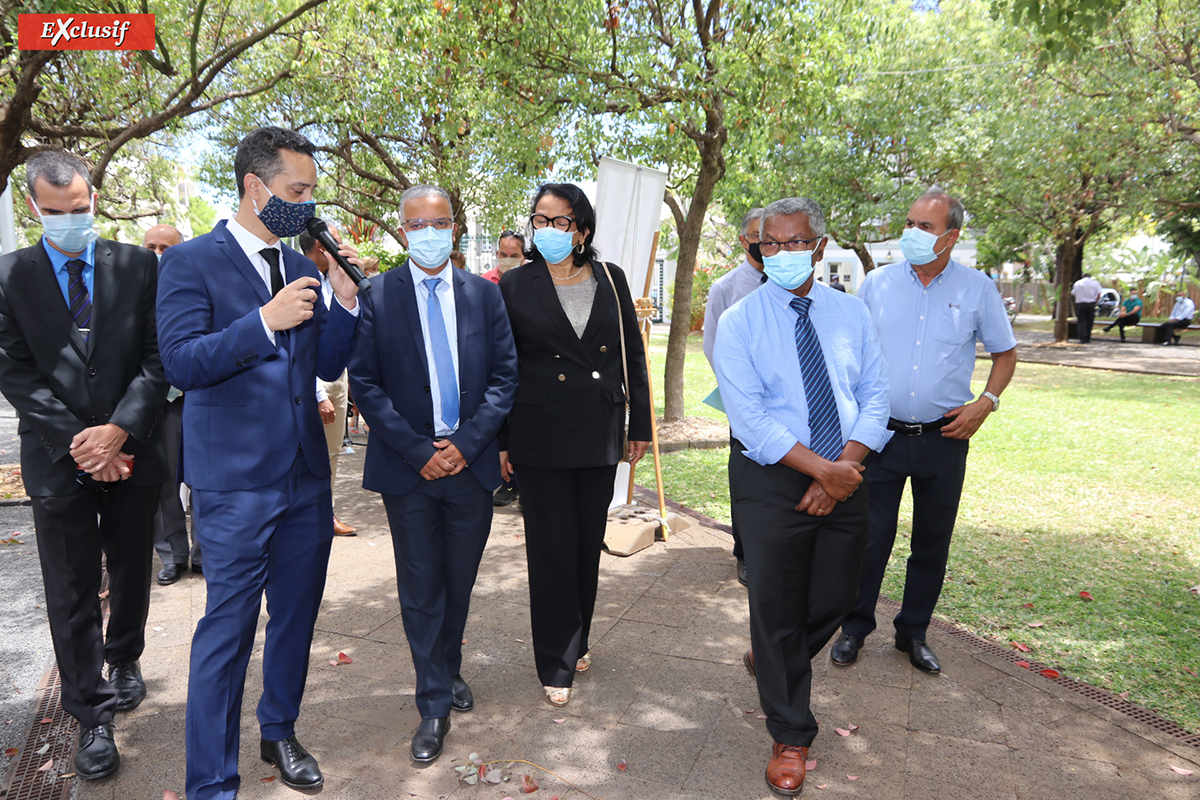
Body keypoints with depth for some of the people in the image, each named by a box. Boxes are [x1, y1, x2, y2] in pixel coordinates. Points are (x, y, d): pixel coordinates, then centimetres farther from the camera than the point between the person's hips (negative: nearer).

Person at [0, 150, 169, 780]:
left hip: (132, 451, 1)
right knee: (71, 593, 6)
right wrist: (76, 442, -14)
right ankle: (92, 716, 21)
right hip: (58, 460, 0)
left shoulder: (138, 266, 0)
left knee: (131, 575, 17)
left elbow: (157, 358, -4)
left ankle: (124, 660, 43)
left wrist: (118, 430, -14)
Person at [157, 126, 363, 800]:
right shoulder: (192, 261, -6)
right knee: (227, 631, 2)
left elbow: (328, 365, 9)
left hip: (307, 477, 6)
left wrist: (345, 297, -4)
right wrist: (265, 320, -23)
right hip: (237, 483, -6)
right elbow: (181, 362, -15)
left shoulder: (302, 267, 11)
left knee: (296, 617, 18)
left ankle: (280, 732, 40)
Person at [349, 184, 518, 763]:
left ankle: (449, 670, 40)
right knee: (421, 589, 6)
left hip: (471, 462, 2)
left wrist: (466, 444, -9)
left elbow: (504, 376, 1)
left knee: (459, 582, 16)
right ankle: (435, 704, 21)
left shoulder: (484, 294, 4)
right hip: (408, 468, -2)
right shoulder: (377, 296, -2)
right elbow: (365, 384, -6)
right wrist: (420, 452, -12)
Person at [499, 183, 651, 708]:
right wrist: (500, 441, -3)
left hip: (600, 432, 3)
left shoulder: (611, 280, 4)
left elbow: (632, 355, 7)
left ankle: (577, 641, 35)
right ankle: (557, 664, 20)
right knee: (552, 546, 4)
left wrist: (640, 426, 6)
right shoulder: (515, 285, -2)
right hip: (542, 434, -2)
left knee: (590, 541, 14)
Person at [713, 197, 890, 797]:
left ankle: (771, 662, 47)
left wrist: (844, 466, -13)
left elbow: (875, 397, 2)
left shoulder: (851, 313, 5)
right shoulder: (739, 322, -6)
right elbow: (749, 417, -14)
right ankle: (790, 734, 28)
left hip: (845, 479, 4)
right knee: (776, 607, 6)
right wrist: (822, 469, -18)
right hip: (772, 482, -3)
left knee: (833, 602, 14)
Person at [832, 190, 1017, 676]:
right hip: (880, 432, 0)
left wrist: (986, 402, -5)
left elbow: (1004, 353, 10)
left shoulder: (977, 289, 0)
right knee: (869, 536, 3)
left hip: (944, 437, 1)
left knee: (932, 542, 11)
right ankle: (855, 627, 22)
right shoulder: (877, 283, 1)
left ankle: (913, 631, 30)